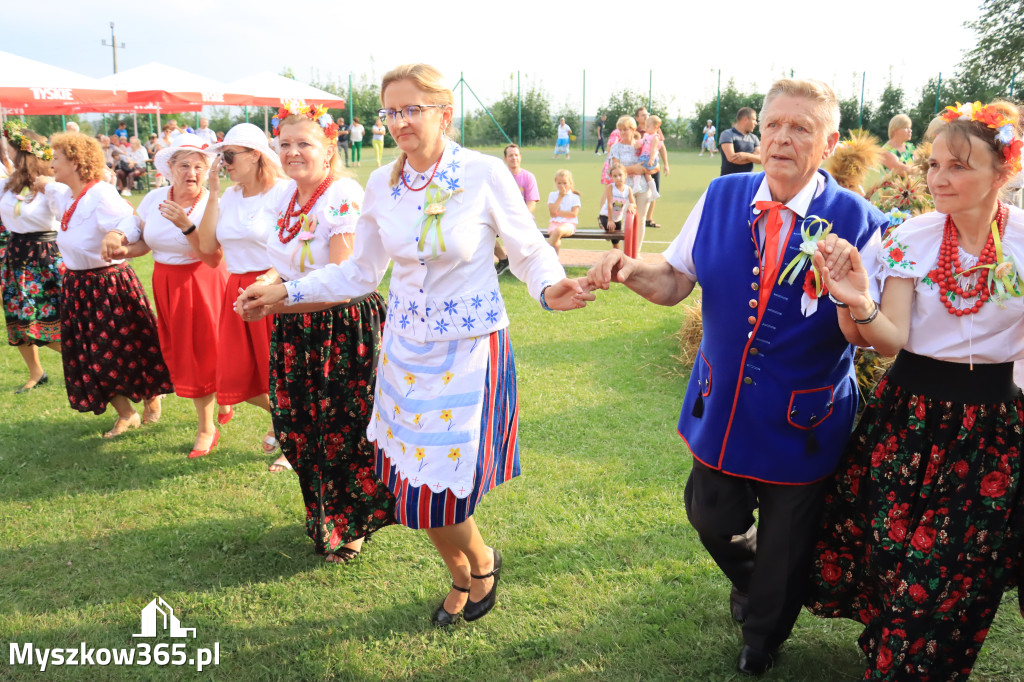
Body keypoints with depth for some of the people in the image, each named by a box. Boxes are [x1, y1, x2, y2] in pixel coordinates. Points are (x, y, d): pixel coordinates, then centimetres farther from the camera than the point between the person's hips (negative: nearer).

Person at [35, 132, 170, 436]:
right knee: (92, 357, 11)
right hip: (77, 286, 9)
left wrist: (115, 235, -57)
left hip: (109, 284, -9)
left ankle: (152, 398, 31)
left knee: (125, 348, 4)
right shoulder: (66, 195, 7)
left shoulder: (101, 194, -21)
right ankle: (125, 415, 25)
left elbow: (131, 223, -40)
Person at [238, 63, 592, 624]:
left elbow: (530, 252, -4)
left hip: (470, 352, -4)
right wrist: (284, 292, 5)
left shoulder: (485, 174, -11)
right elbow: (360, 273, 11)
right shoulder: (382, 185, 2)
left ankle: (482, 562, 33)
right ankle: (461, 577, 41)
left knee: (438, 493, -3)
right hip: (405, 350, 5)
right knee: (413, 487, 11)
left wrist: (549, 288, -26)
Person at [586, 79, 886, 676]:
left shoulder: (859, 222, -14)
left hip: (802, 423, -2)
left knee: (785, 549, 16)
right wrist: (630, 270, -18)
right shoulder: (721, 198, -3)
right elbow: (676, 282, 2)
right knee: (712, 517, 18)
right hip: (722, 407, 3)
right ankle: (746, 578, 57)